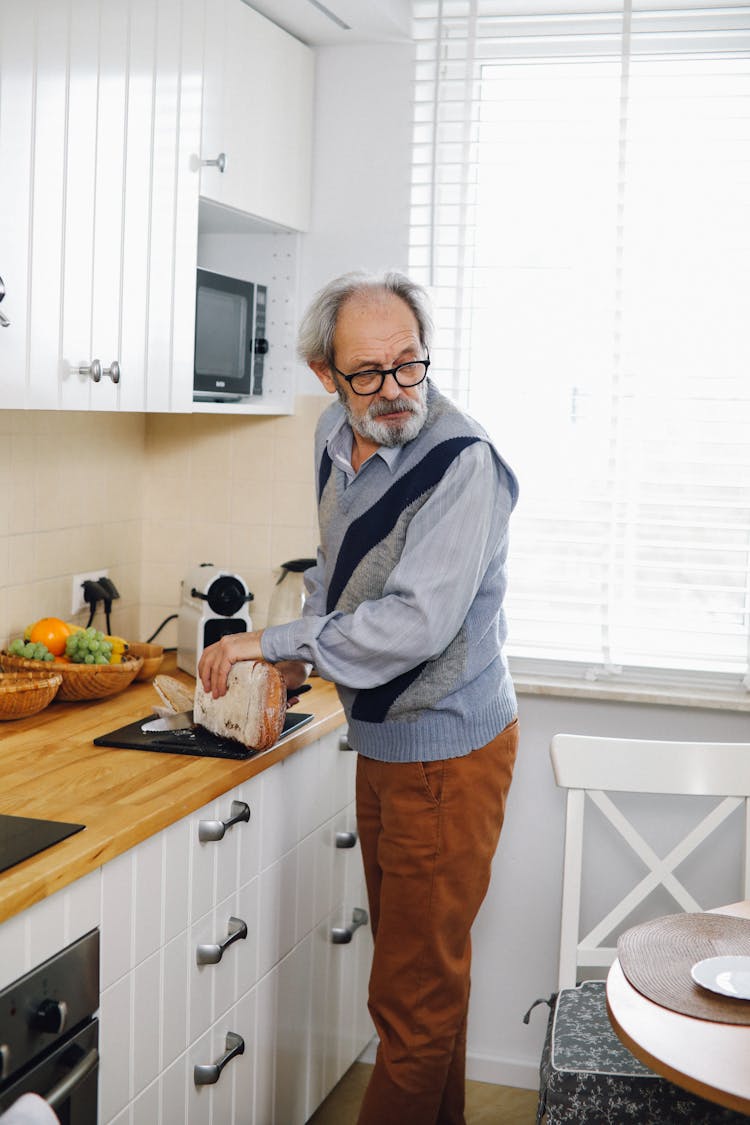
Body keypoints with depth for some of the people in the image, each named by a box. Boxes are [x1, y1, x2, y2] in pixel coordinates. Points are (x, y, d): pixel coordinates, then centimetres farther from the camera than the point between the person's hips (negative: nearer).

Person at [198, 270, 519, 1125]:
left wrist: (273, 640, -20)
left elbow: (418, 625, -29)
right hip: (381, 742, 9)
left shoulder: (461, 461, -23)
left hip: (446, 754, -8)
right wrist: (304, 648, 12)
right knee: (417, 959, 22)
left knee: (416, 991, 1)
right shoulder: (335, 435, 4)